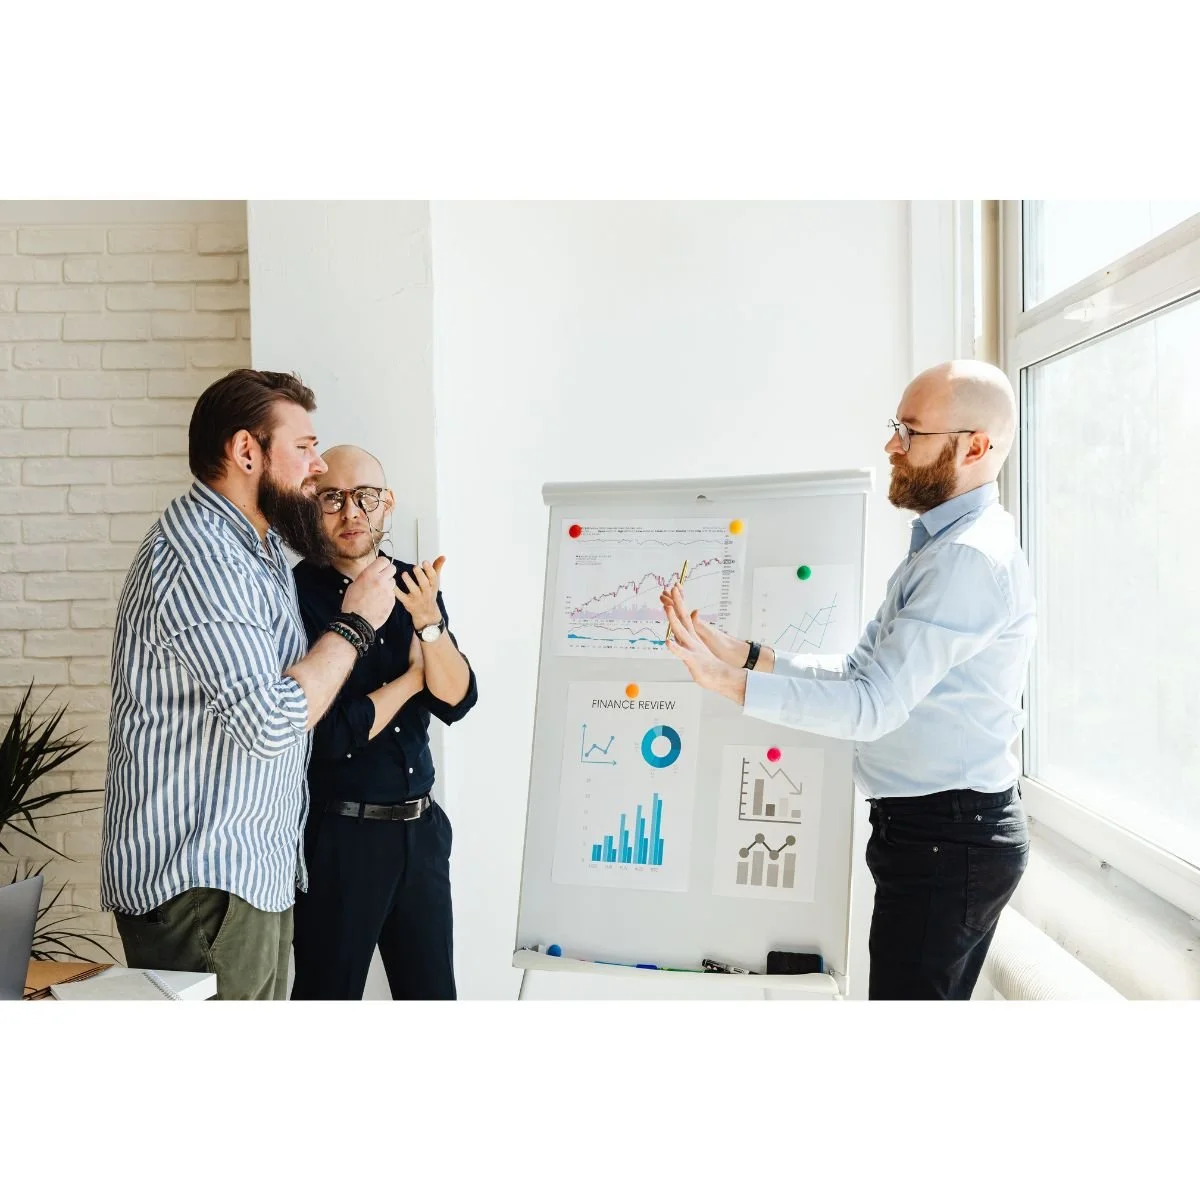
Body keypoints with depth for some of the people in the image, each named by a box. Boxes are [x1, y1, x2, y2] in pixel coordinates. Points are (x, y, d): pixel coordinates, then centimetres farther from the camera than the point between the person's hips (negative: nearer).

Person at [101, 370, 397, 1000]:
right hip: (198, 884, -10)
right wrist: (354, 624, -16)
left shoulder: (256, 546, 14)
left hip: (251, 870, 10)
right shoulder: (198, 559, -20)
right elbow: (270, 723, -27)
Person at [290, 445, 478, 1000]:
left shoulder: (414, 586, 4)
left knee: (432, 989, 16)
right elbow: (331, 735, -17)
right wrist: (411, 677, -6)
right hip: (336, 834, -5)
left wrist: (428, 623, -19)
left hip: (421, 827, 5)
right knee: (330, 990, 10)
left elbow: (456, 702, -4)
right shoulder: (298, 596, -13)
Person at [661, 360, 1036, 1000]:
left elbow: (873, 705, -26)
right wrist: (743, 653, -1)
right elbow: (861, 670, 9)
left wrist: (729, 682, -28)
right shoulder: (942, 549, 14)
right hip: (946, 830, 10)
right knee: (935, 1000, 19)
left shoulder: (971, 559, -21)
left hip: (945, 839, -10)